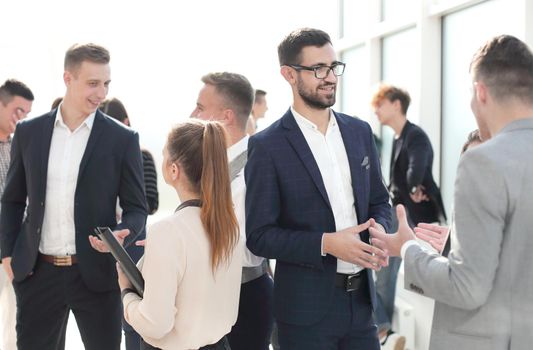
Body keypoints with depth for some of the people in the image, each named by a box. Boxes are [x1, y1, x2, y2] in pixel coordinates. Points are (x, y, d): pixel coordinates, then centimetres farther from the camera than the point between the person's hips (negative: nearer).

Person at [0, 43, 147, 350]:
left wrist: (122, 234, -20)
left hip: (96, 272, -2)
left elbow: (136, 207, 0)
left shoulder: (123, 139, -3)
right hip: (37, 272, 2)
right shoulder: (28, 132, 4)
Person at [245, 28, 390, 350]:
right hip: (307, 306, -4)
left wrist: (378, 230, -7)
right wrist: (326, 243, -21)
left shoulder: (359, 131, 7)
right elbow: (259, 234, -10)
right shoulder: (268, 145, -9)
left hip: (361, 298, 5)